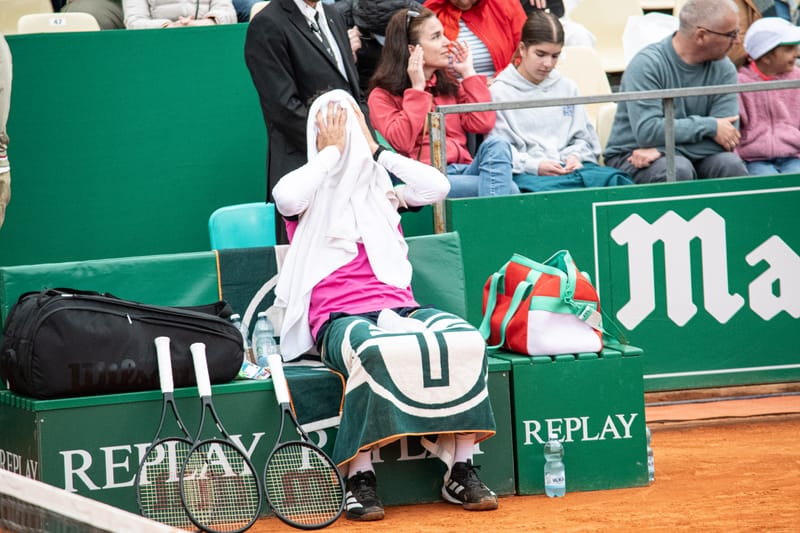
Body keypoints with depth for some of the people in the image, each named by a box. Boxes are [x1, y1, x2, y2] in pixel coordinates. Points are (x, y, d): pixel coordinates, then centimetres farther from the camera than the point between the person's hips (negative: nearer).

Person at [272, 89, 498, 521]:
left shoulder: (382, 186, 23)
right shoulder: (309, 191, 12)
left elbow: (438, 187, 5)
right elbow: (286, 198, -14)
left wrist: (374, 149, 7)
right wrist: (332, 150, -2)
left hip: (397, 306, 4)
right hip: (337, 318, -4)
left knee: (465, 340, -27)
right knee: (374, 350, -40)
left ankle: (461, 473, -22)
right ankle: (360, 480, -33)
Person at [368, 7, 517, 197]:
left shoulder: (449, 85, 23)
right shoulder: (383, 95, 8)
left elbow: (482, 124, 7)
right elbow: (401, 142, -11)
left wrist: (468, 73, 13)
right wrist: (417, 89, -6)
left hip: (463, 170, 6)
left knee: (496, 145, -29)